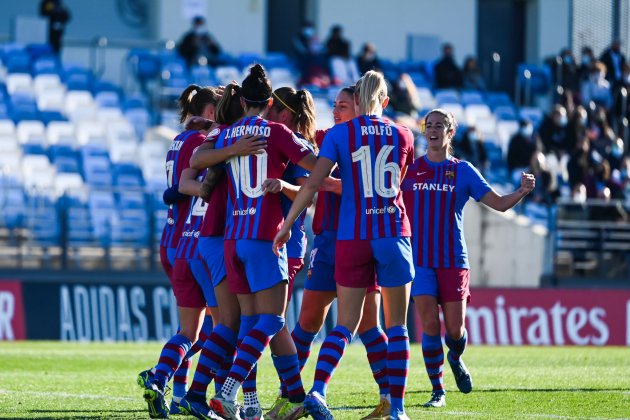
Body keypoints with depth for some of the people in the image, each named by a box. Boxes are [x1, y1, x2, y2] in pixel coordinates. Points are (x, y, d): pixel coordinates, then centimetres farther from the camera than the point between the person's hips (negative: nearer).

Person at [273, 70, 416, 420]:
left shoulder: (340, 134, -1)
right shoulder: (402, 135, 5)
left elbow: (313, 183, -9)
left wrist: (287, 225, -5)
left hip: (352, 237, 0)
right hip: (393, 234, 0)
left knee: (345, 324, 5)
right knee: (396, 326, 6)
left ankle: (317, 391, -13)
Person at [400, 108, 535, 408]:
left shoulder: (462, 171, 5)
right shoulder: (409, 168, 6)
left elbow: (499, 203, 2)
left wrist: (522, 192, -16)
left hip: (453, 260, 0)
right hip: (419, 260, 0)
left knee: (455, 329, -2)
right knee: (430, 325, -9)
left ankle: (455, 359, 34)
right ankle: (438, 391, 1)